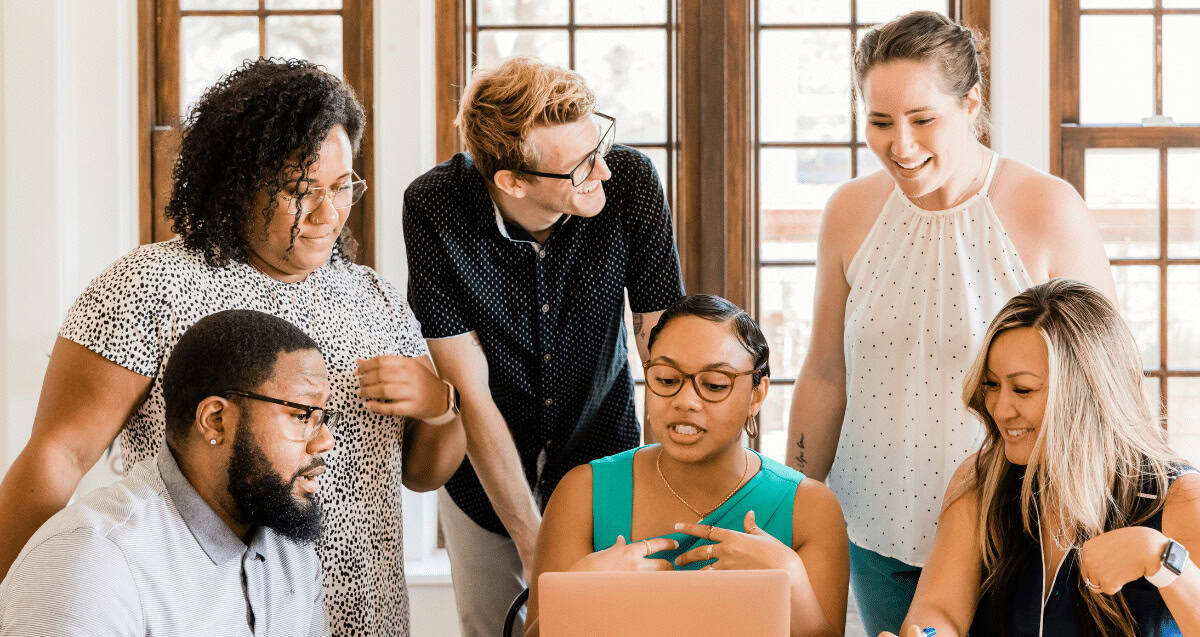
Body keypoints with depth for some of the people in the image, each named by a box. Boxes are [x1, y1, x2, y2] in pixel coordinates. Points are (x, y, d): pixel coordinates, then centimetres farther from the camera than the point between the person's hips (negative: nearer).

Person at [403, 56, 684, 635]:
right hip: (484, 469, -1)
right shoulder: (433, 209, -26)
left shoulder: (631, 181, -24)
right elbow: (472, 396, -23)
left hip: (600, 455, 1)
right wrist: (534, 544, -23)